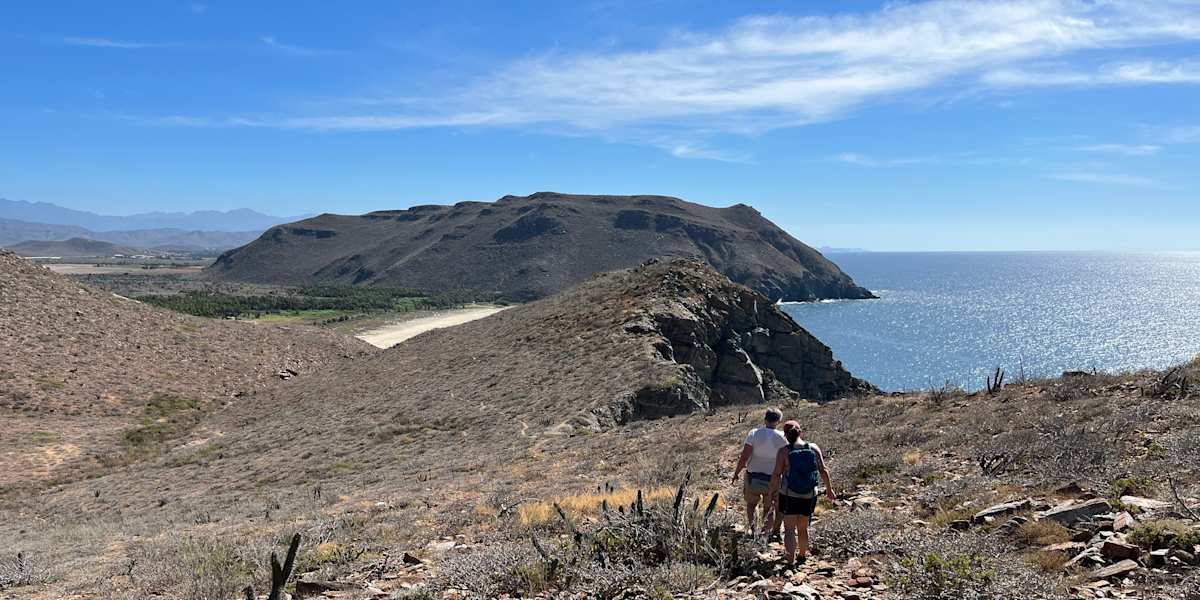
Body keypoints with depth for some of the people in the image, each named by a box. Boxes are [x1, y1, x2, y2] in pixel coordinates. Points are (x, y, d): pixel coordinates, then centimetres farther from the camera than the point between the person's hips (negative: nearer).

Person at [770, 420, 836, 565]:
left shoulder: (784, 451, -11)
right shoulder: (814, 448, -2)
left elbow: (776, 474, -14)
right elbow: (823, 471, -1)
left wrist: (772, 491, -3)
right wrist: (829, 489, 12)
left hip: (789, 496, -4)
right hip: (809, 497, 4)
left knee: (789, 529, 3)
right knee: (803, 528, 22)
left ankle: (791, 561, -10)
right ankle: (803, 555, 39)